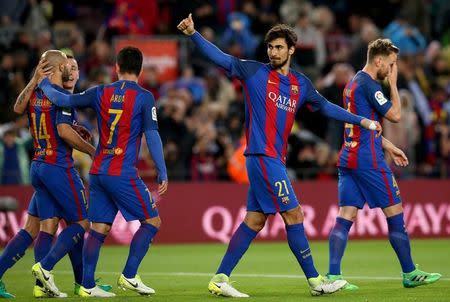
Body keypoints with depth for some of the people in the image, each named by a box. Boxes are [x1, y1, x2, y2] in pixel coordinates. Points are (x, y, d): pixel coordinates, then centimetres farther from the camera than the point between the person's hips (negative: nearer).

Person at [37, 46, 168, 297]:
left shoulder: (101, 93, 7)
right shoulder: (144, 97, -5)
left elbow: (63, 100, 8)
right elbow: (152, 136, -10)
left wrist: (44, 84, 27)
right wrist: (163, 173, -8)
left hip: (98, 172, 6)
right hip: (123, 173, -6)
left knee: (99, 228, 8)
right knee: (152, 221, 3)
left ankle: (87, 285, 3)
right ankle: (129, 276, -5)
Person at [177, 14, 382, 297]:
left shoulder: (300, 84, 14)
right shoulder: (254, 72, -2)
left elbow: (326, 107, 23)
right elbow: (221, 58, -7)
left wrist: (361, 120, 21)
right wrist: (193, 34, -20)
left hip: (275, 160, 7)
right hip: (262, 157, -7)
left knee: (254, 221, 6)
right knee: (293, 215, -6)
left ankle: (220, 279, 10)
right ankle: (315, 280, 0)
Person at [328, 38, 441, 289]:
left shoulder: (353, 83, 18)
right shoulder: (369, 84, -13)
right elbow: (395, 115, -11)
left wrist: (389, 147, 24)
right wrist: (393, 84, -2)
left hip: (348, 158, 9)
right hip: (368, 160, -9)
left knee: (346, 216, 1)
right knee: (395, 212, 2)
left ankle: (333, 276, -9)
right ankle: (410, 273, 10)